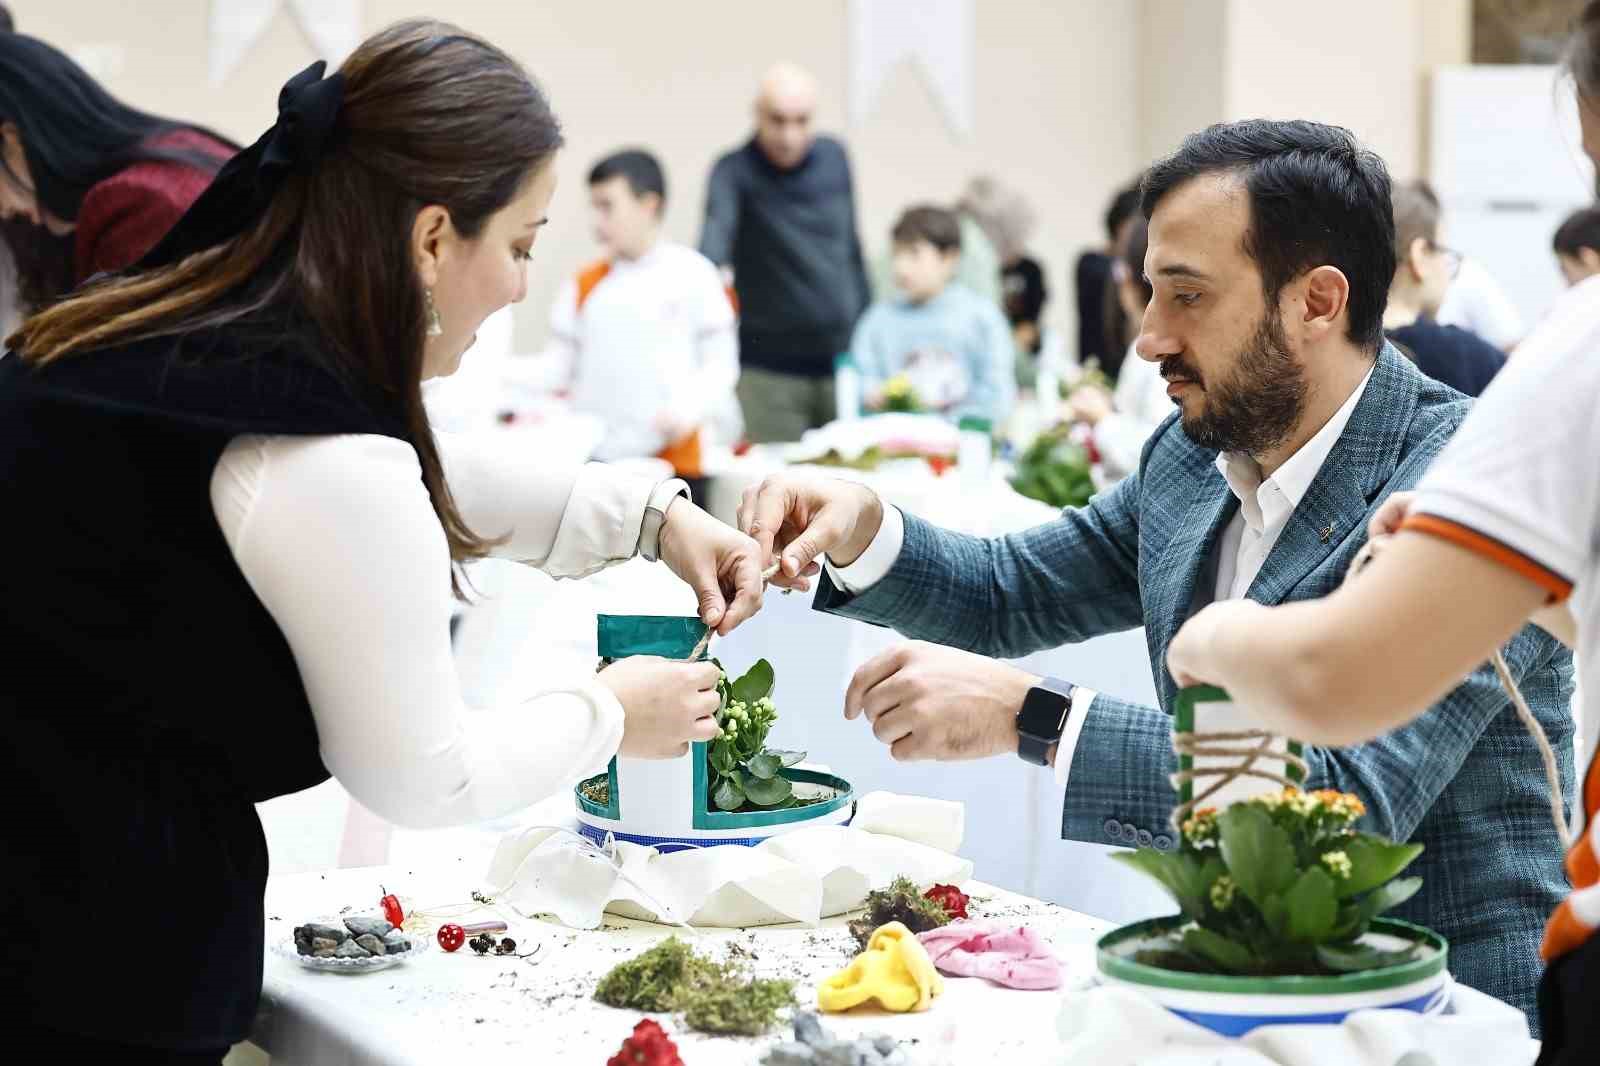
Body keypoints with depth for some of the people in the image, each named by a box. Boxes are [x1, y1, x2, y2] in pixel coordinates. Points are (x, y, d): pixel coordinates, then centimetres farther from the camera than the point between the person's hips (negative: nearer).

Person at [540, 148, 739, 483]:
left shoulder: (691, 273, 0)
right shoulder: (584, 284, 10)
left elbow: (720, 361, 0)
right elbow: (559, 363, 10)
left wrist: (690, 407, -16)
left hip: (671, 458, -3)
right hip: (592, 460, 3)